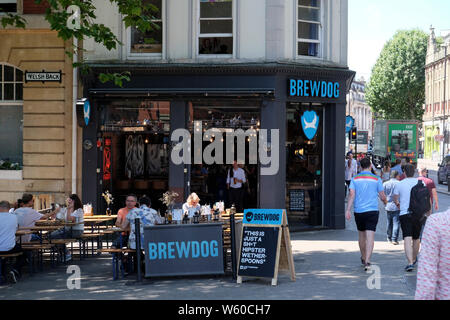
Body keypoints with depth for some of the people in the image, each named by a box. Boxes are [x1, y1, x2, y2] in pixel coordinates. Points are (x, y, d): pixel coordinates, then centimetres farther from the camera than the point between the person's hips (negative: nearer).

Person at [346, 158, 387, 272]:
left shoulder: (355, 179, 3)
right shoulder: (376, 179, 1)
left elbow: (351, 195, -6)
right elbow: (382, 196, 3)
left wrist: (348, 210, -9)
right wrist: (385, 201, 25)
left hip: (359, 211, 2)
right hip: (372, 211, -2)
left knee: (361, 235, 19)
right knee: (370, 237, -7)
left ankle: (363, 258, 34)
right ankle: (367, 261, -19)